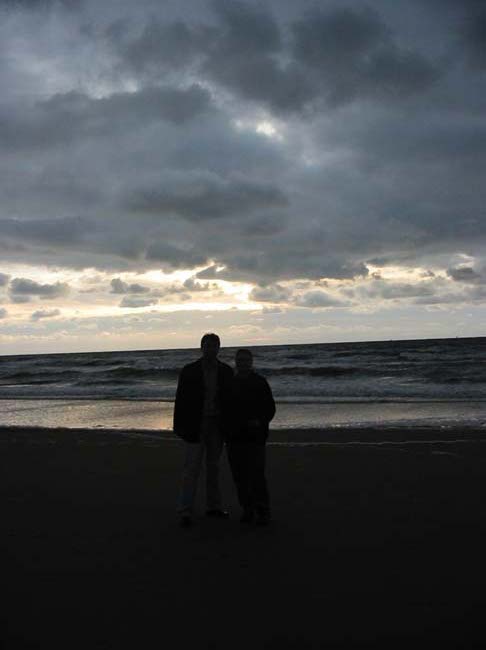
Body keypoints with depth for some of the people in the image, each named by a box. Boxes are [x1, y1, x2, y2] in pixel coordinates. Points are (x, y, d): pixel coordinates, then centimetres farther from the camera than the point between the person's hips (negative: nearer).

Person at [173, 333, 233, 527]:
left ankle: (213, 506, 24)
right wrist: (179, 426, -9)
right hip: (196, 425, -3)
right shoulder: (189, 371, -4)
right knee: (192, 467, -5)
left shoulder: (226, 371, 3)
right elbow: (181, 400, -4)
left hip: (217, 425, 3)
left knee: (213, 467, 13)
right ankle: (185, 511, -2)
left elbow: (230, 399, 5)